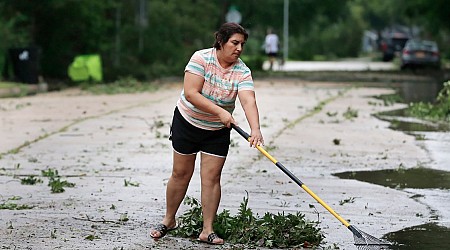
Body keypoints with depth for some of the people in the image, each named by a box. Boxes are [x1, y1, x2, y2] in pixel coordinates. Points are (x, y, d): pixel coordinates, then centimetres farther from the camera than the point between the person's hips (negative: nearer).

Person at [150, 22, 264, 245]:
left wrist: (255, 129, -45)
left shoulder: (242, 72, -14)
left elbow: (248, 102, -28)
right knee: (181, 173, 8)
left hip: (217, 131, 1)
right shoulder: (201, 58, -20)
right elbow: (190, 93, -27)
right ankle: (168, 220, 25)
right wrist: (220, 111, -33)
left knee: (212, 178, -3)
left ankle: (207, 231, 5)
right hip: (187, 122, -1)